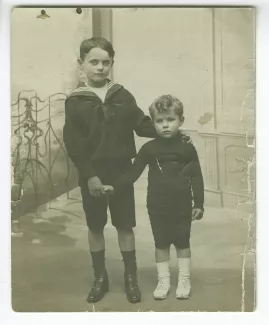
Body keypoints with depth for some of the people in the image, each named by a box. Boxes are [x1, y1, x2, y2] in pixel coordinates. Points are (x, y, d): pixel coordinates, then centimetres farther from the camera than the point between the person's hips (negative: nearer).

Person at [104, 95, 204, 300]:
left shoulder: (187, 148, -7)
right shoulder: (149, 149, -5)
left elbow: (196, 177, -3)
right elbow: (134, 172, -2)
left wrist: (199, 204, -4)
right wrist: (116, 188, -13)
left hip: (182, 207, -1)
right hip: (157, 207, 1)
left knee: (183, 243, 12)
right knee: (161, 244, 12)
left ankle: (184, 281, 26)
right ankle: (163, 281, 25)